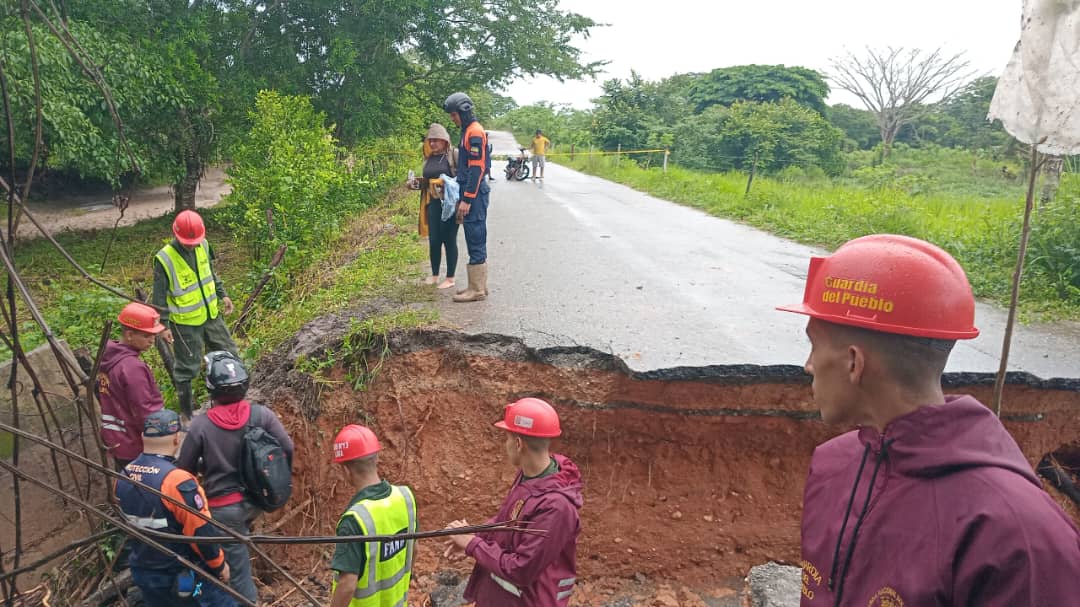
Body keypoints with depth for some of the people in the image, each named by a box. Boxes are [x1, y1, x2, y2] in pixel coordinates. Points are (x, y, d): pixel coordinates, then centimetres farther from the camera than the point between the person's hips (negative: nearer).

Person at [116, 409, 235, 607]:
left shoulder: (123, 477, -3)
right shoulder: (177, 481, -28)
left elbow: (129, 522, 11)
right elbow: (200, 532, -23)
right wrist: (219, 564, -8)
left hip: (142, 573, 7)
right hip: (183, 576, -7)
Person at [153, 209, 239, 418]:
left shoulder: (203, 246, -4)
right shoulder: (164, 259, -21)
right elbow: (159, 297, -15)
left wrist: (222, 294, 13)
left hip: (211, 315, 6)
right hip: (185, 323, -6)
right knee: (187, 367, 5)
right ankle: (186, 412, 22)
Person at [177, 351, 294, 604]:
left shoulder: (201, 424, -17)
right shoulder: (261, 414, -12)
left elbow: (185, 469, -7)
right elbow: (288, 450, -8)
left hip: (225, 508, -3)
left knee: (239, 572, 9)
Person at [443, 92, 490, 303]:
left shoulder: (475, 132, -13)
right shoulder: (468, 131, 18)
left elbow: (476, 169, -18)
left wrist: (467, 199, -20)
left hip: (474, 194, -10)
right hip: (471, 193, 10)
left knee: (476, 240, -7)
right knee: (475, 241, 13)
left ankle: (477, 290, -2)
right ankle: (478, 285, 20)